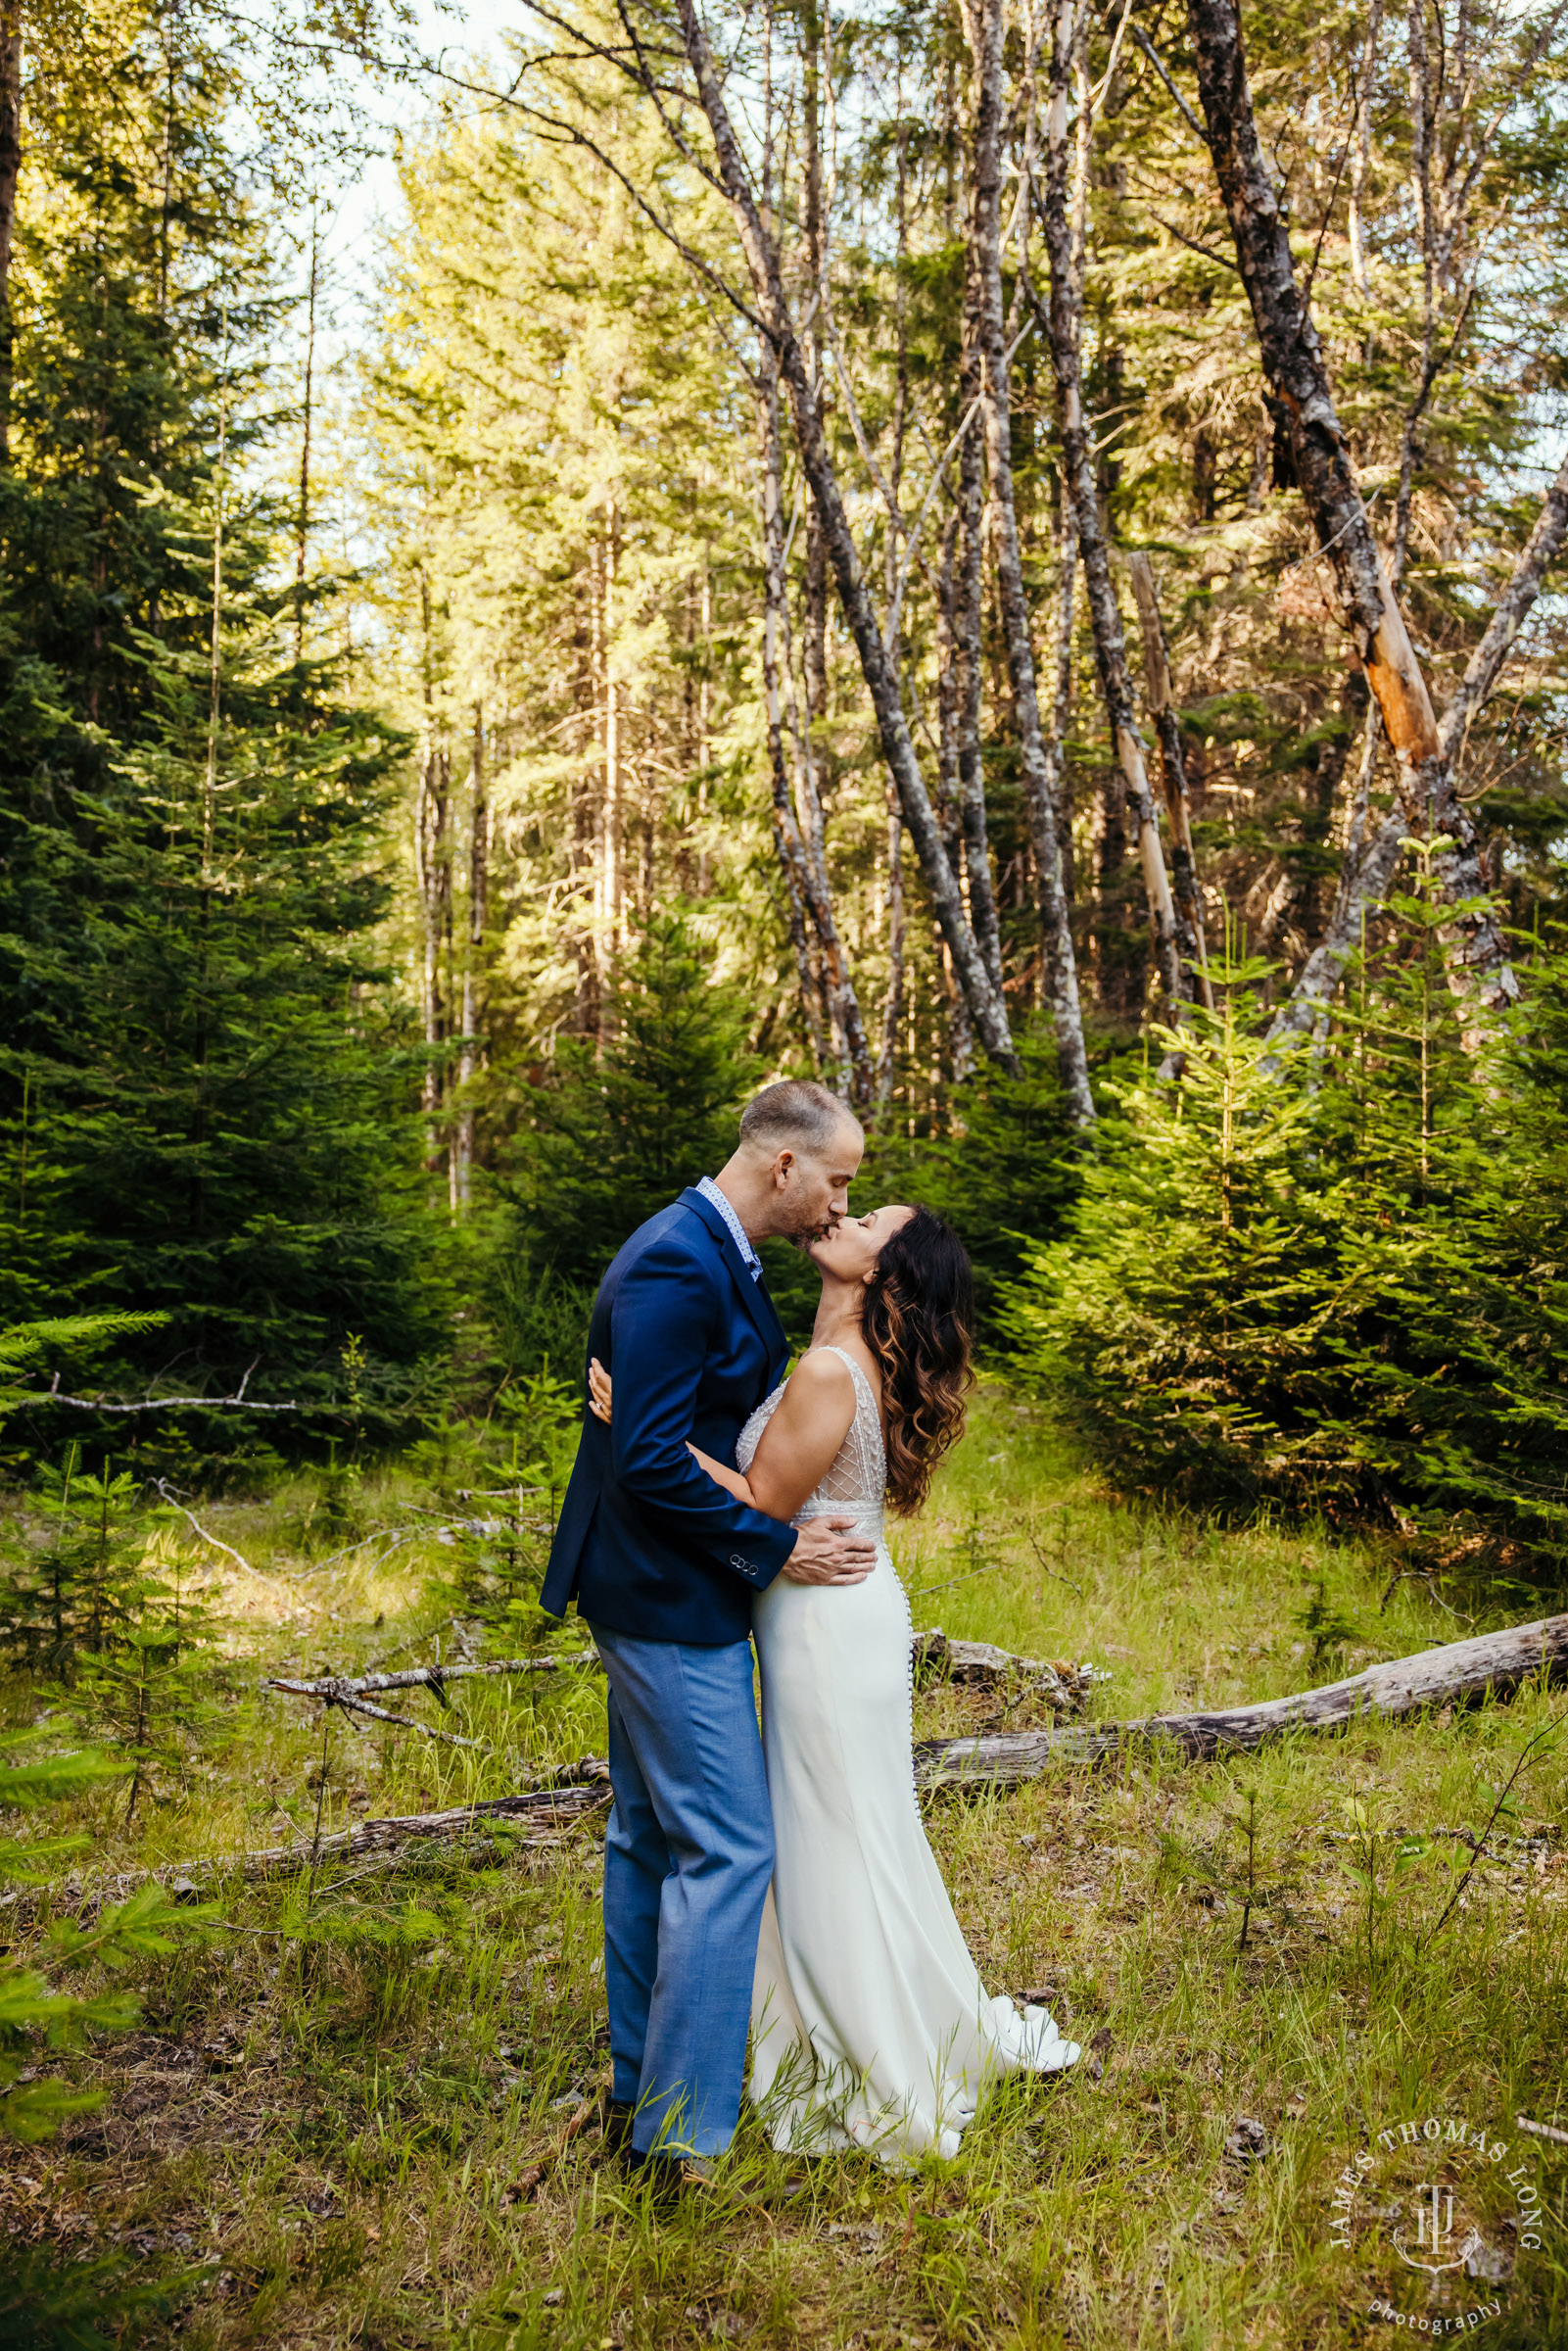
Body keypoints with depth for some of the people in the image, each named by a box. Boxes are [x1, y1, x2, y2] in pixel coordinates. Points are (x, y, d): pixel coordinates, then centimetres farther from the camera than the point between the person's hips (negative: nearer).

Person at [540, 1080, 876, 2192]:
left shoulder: (713, 1255, 9)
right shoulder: (676, 1268, -23)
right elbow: (651, 1462, -26)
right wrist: (776, 1550, -18)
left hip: (653, 1597, 11)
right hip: (672, 1601, -11)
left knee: (652, 1839, 19)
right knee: (728, 1850, -2)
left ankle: (639, 2089, 34)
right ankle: (683, 2135, 10)